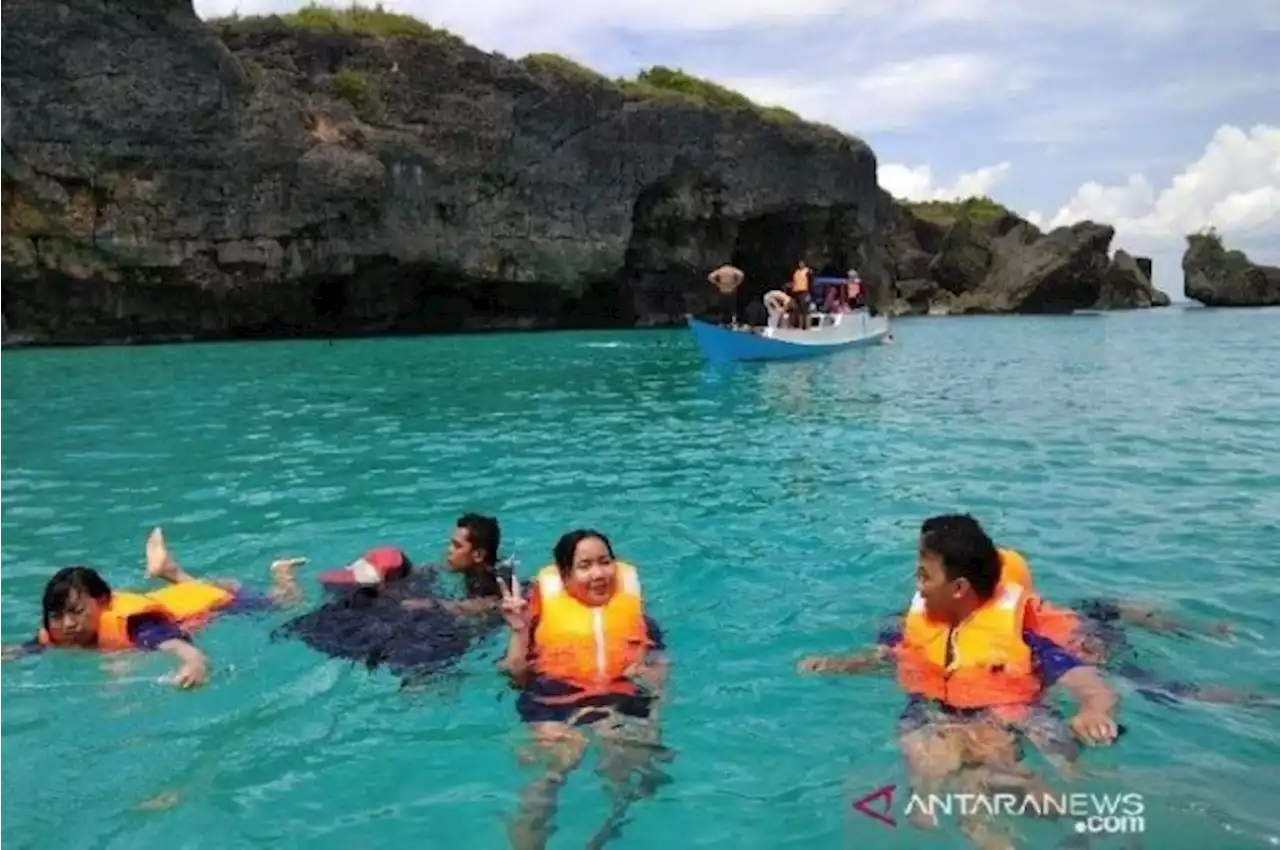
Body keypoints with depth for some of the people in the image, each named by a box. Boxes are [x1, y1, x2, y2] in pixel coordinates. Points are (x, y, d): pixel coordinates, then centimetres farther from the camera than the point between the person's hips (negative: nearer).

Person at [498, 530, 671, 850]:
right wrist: (520, 631, -4)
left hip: (625, 708, 1)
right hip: (556, 710, -1)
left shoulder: (635, 611, 17)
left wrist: (650, 674, -5)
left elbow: (660, 667, 17)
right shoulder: (545, 613, 12)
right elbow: (517, 680, 8)